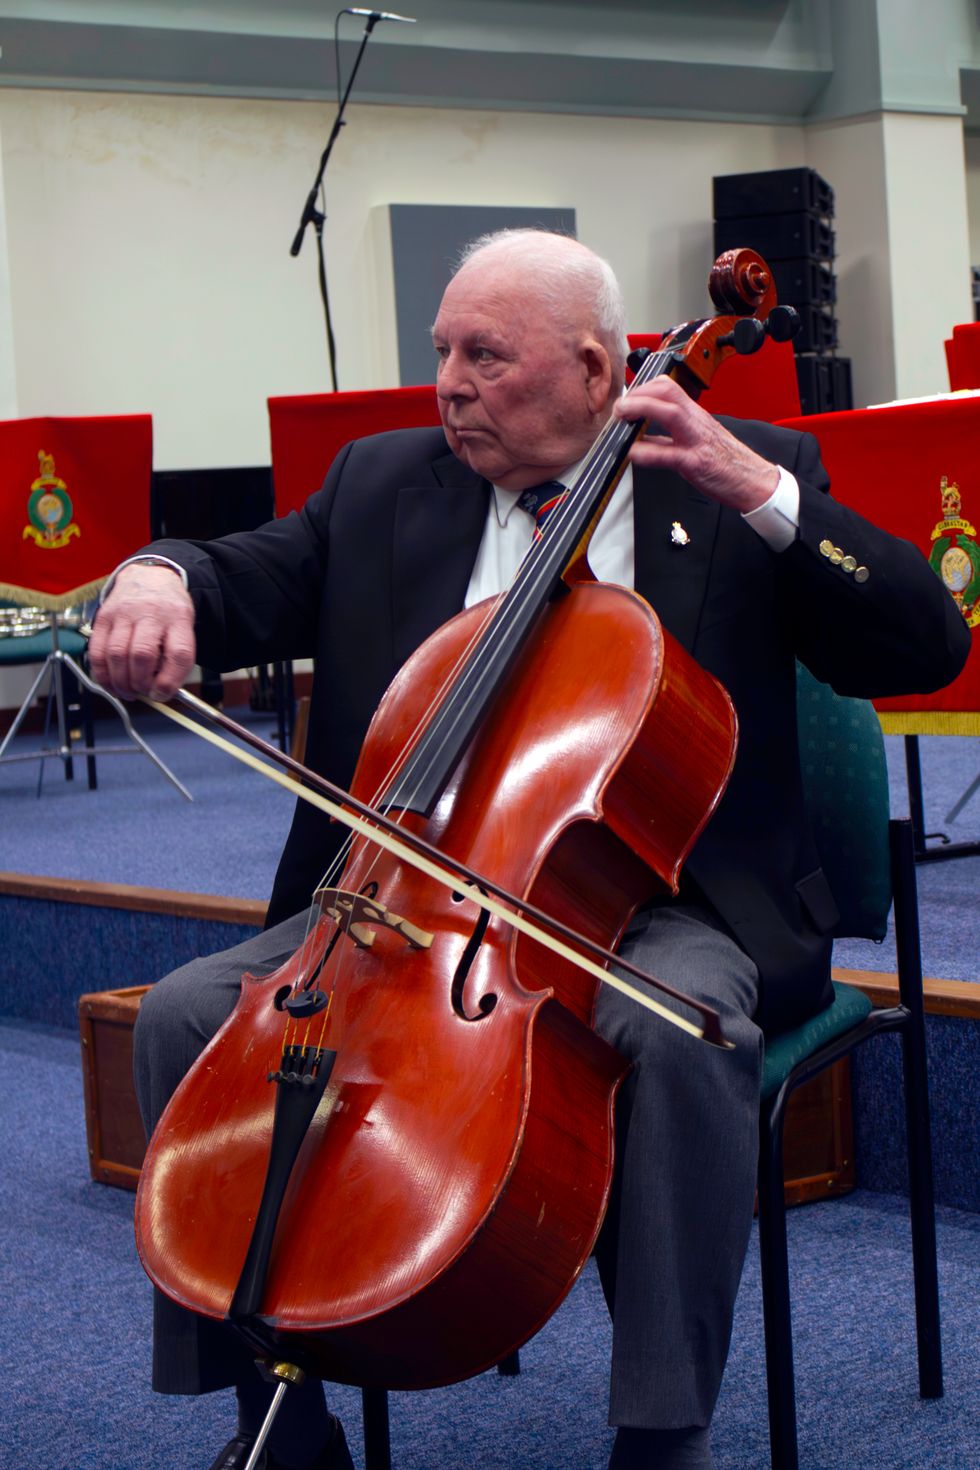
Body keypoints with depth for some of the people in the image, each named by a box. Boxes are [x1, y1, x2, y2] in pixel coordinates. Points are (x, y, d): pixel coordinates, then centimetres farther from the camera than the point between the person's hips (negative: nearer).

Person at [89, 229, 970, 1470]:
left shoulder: (737, 474, 4)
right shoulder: (384, 483, 14)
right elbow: (245, 586, 10)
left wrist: (762, 494, -15)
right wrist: (158, 577, -15)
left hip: (651, 896, -3)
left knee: (682, 1031, -37)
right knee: (186, 1016, -16)